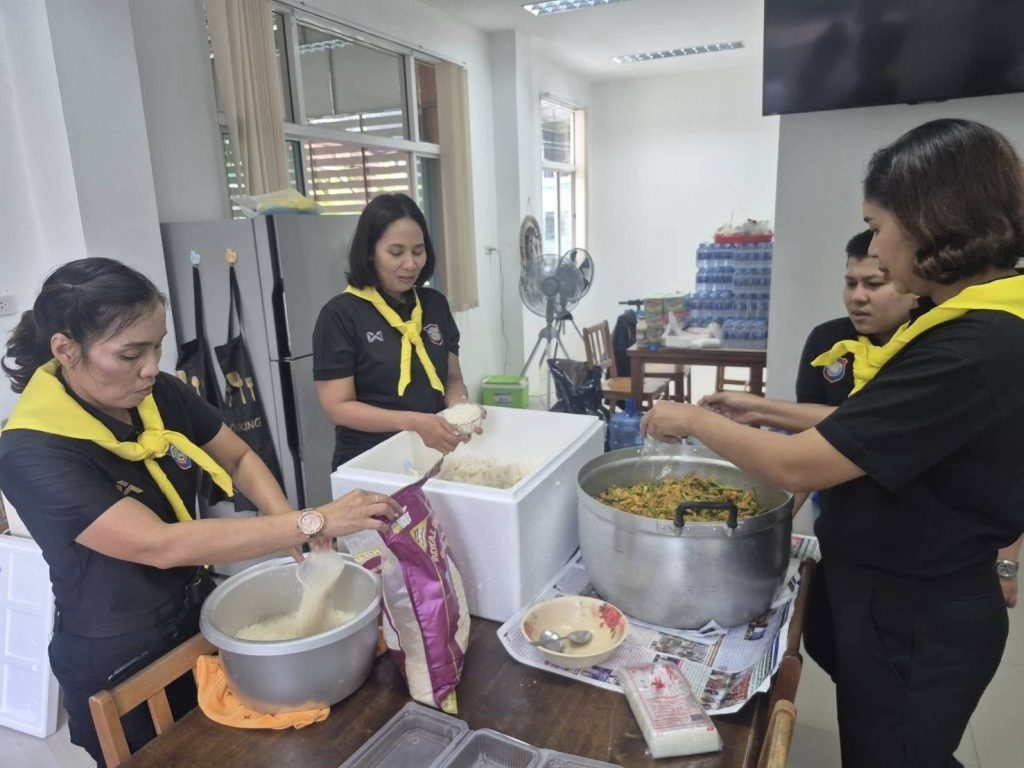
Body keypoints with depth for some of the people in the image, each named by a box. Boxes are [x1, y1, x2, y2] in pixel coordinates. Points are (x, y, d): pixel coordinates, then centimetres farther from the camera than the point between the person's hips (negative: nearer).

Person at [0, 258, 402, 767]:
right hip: (118, 664, -5)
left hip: (199, 619, 5)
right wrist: (313, 522, -39)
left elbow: (239, 458, 2)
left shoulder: (161, 394, -11)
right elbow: (163, 545, -36)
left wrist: (290, 523, -17)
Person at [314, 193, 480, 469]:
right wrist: (413, 422, -23)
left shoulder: (436, 304, 5)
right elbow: (338, 407, -12)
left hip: (434, 455, 4)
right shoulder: (340, 315, -9)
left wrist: (460, 407, -10)